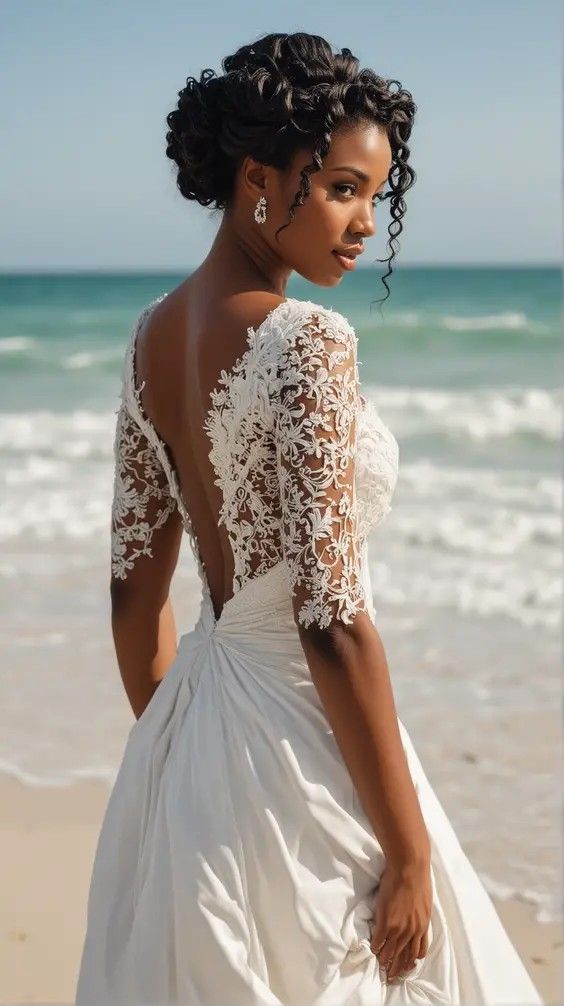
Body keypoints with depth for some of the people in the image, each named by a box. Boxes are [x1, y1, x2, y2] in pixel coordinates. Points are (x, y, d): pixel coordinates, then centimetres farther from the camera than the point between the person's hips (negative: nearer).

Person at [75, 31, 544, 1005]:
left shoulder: (153, 332, 4)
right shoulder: (305, 340, -19)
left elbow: (135, 584, 10)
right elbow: (332, 620, -22)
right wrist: (409, 851, -16)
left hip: (189, 737, 8)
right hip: (298, 740, -8)